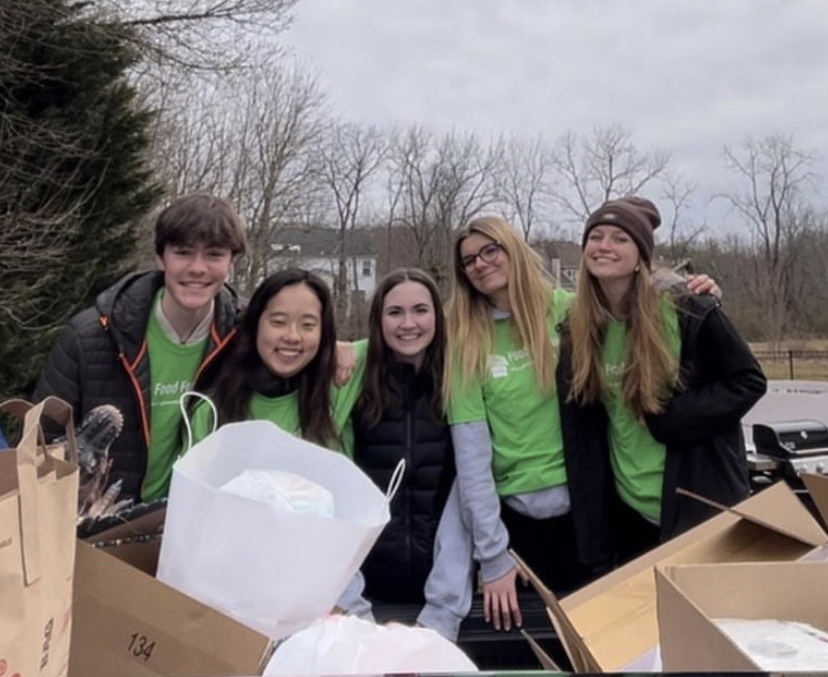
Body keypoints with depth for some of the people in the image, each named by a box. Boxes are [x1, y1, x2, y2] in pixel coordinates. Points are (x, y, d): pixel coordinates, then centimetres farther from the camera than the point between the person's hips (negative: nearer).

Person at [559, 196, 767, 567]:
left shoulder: (687, 311, -14)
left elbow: (748, 381, -8)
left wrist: (669, 421, -18)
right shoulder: (578, 330, 0)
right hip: (627, 508, 5)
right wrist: (589, 508, 3)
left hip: (700, 502, -4)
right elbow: (581, 428, 4)